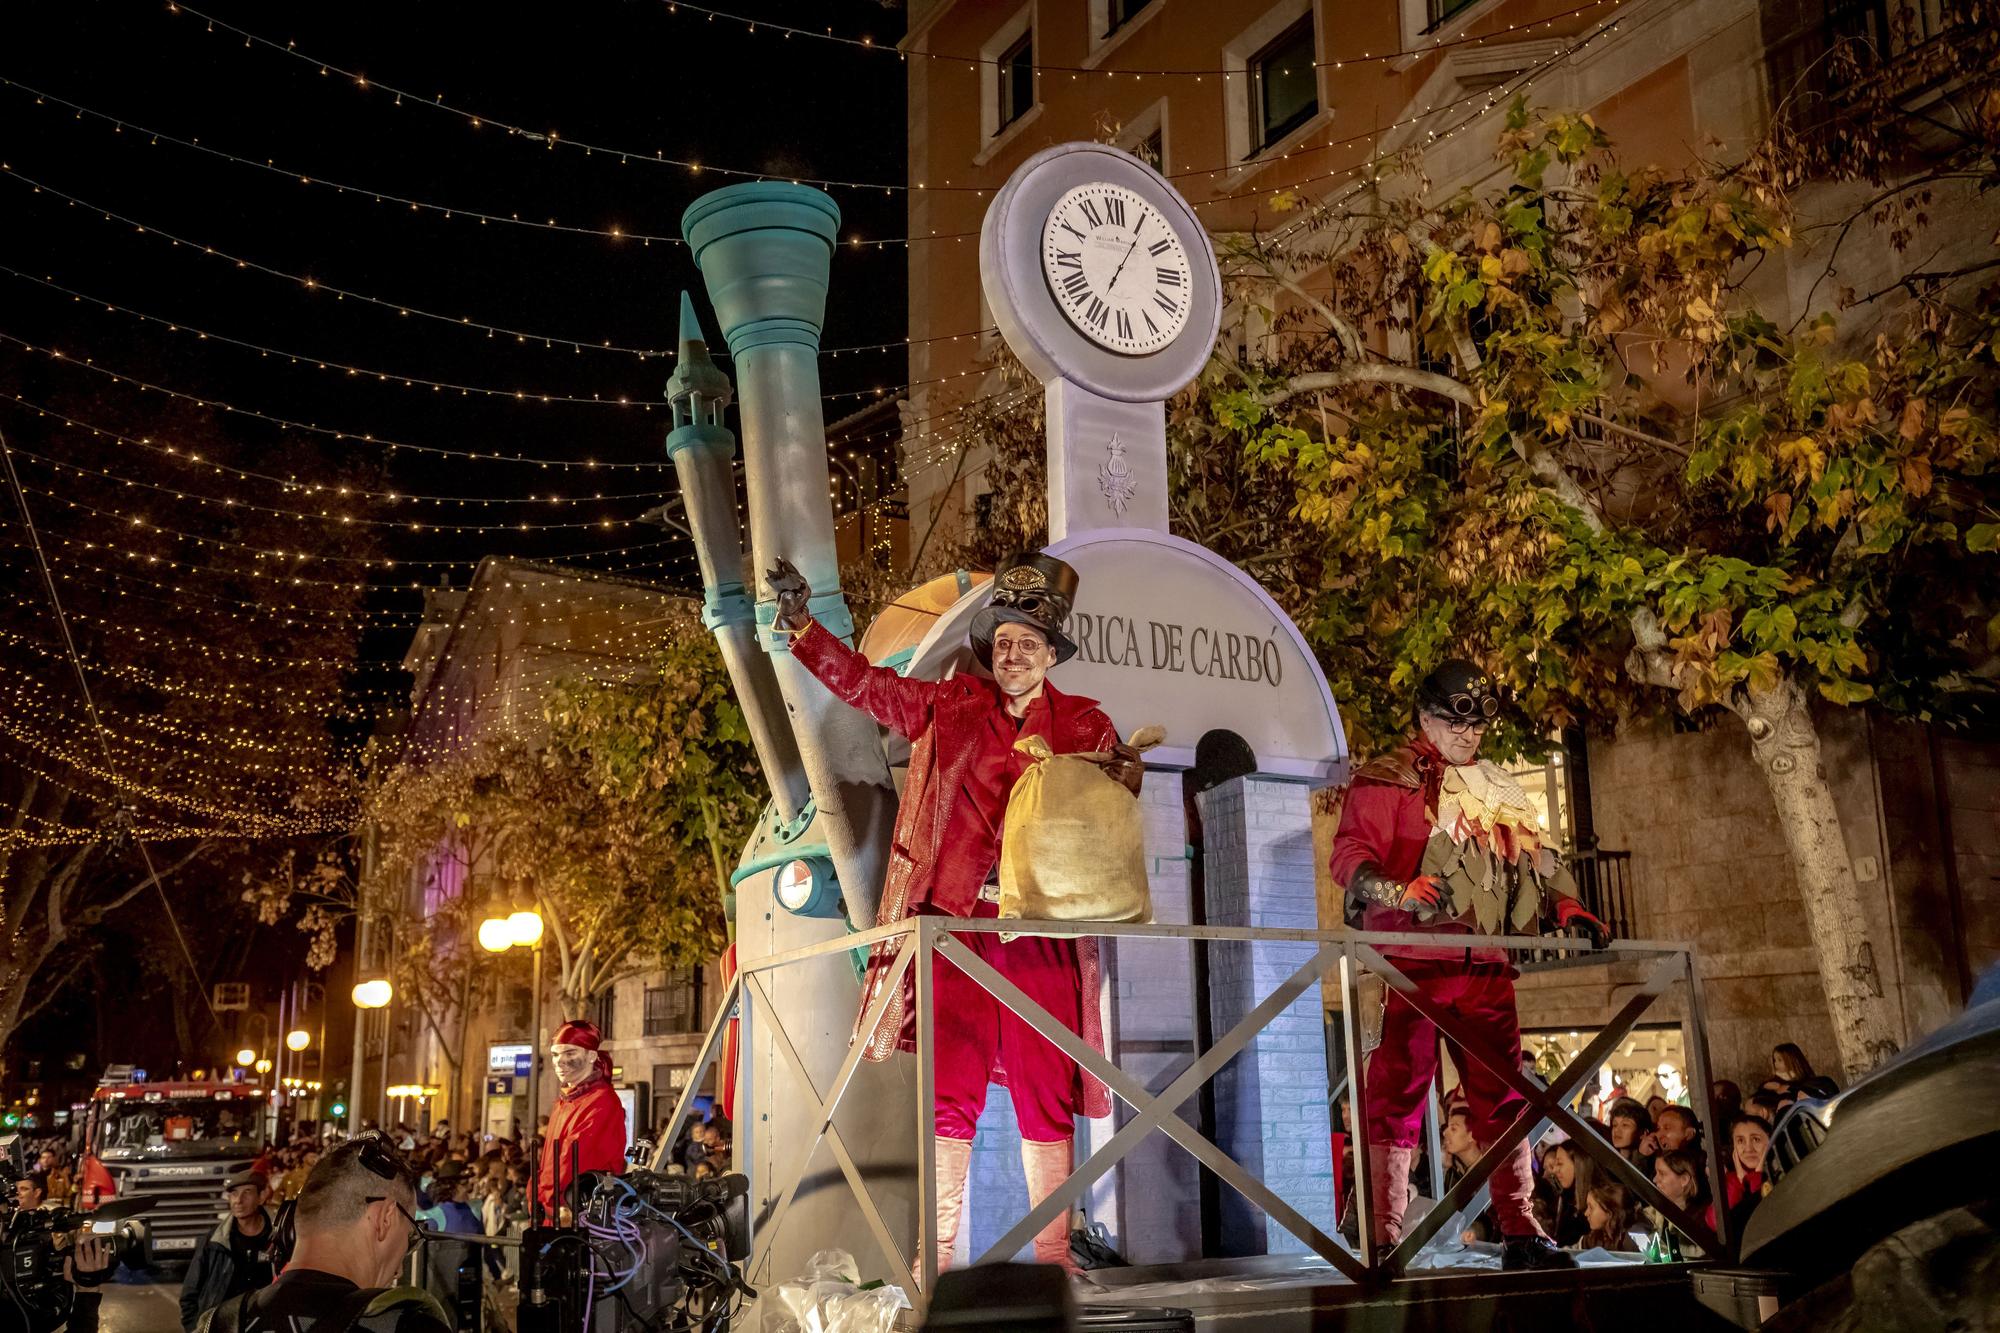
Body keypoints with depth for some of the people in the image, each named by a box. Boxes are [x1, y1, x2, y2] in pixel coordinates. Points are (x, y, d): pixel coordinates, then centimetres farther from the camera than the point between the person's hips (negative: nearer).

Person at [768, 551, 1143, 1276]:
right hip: (956, 922, -1)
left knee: (1047, 1093, 3)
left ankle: (1053, 1252, 12)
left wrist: (1123, 773, -6)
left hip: (1040, 932, 1)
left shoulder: (1084, 725, 11)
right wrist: (801, 624, -4)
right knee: (950, 1092, -1)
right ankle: (937, 1253, 6)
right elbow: (864, 681, 6)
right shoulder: (948, 706, 9)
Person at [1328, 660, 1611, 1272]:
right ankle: (1387, 1239, -3)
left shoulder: (1499, 787, 23)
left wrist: (1565, 907, 6)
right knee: (1399, 1095, -6)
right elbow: (1350, 854, -8)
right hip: (1412, 961, -6)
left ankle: (1519, 1232, 15)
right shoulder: (1386, 780, 3)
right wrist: (1394, 889, -27)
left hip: (1486, 967, 6)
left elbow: (1534, 859, 24)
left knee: (1505, 1096, 7)